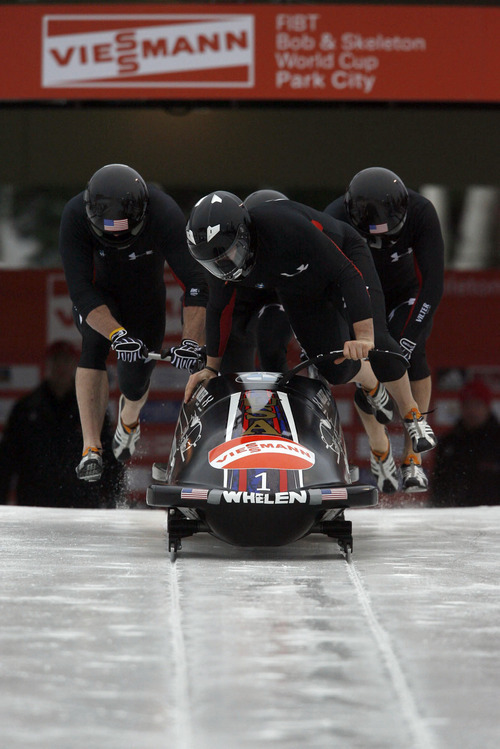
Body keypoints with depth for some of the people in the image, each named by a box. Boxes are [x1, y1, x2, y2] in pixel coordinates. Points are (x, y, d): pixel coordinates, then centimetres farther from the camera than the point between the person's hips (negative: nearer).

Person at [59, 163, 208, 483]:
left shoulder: (164, 213, -36)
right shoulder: (75, 216, -36)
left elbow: (195, 282, -33)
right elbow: (81, 291, -37)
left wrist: (191, 342, -44)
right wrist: (117, 335, -50)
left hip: (145, 295, 1)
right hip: (97, 295, -1)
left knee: (135, 384, 5)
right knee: (94, 344, -30)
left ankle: (129, 420, 45)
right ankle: (91, 448, -29)